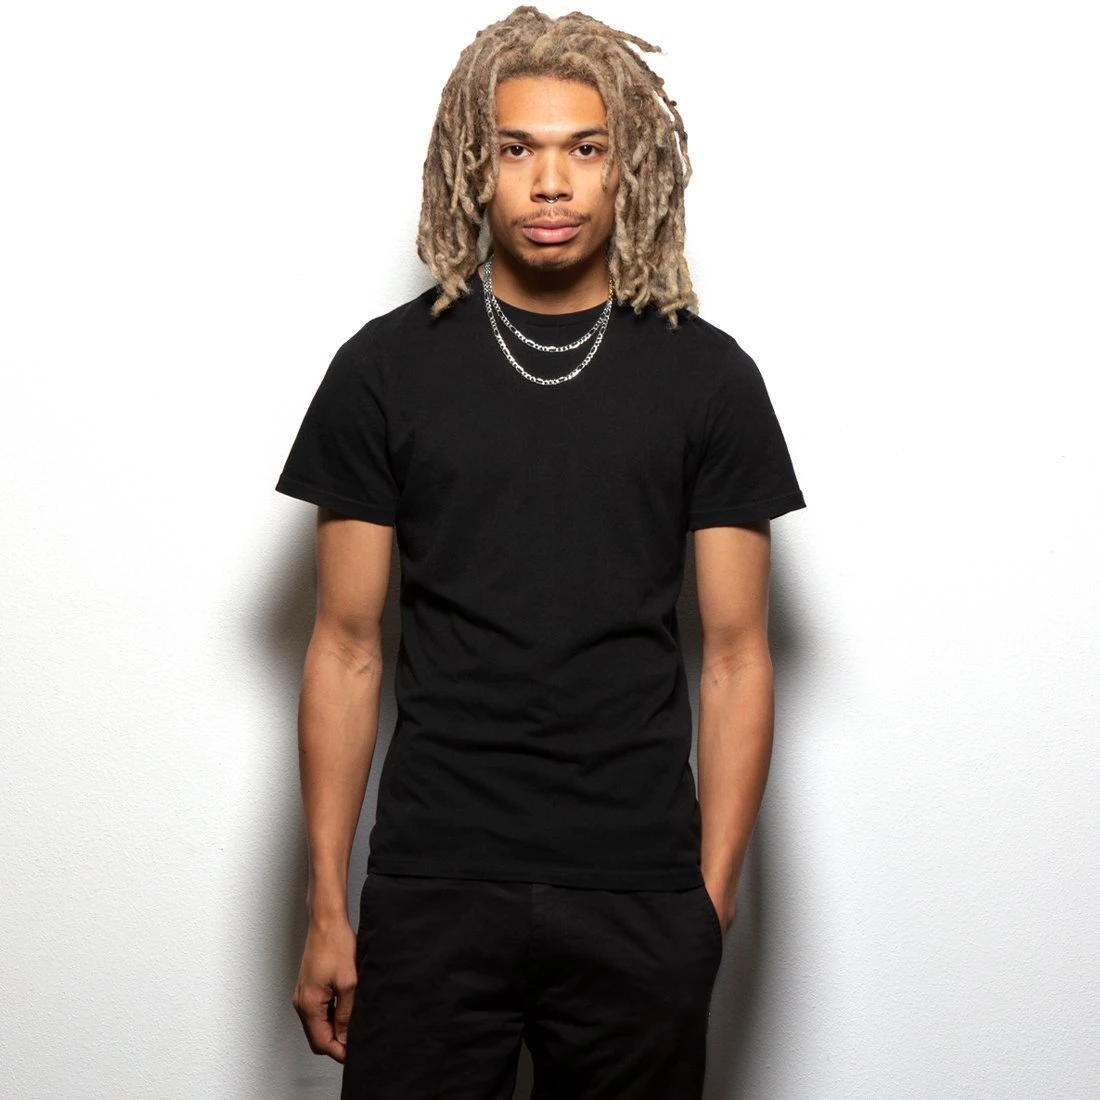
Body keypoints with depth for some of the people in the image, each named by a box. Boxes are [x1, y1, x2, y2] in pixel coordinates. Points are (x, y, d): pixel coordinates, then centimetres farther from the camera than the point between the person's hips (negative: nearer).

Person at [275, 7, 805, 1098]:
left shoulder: (706, 375, 2)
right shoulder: (386, 367, 2)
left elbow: (735, 655, 3)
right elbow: (346, 649, 3)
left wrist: (713, 902, -3)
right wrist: (326, 907, 1)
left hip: (640, 901, 1)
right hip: (433, 887, 0)